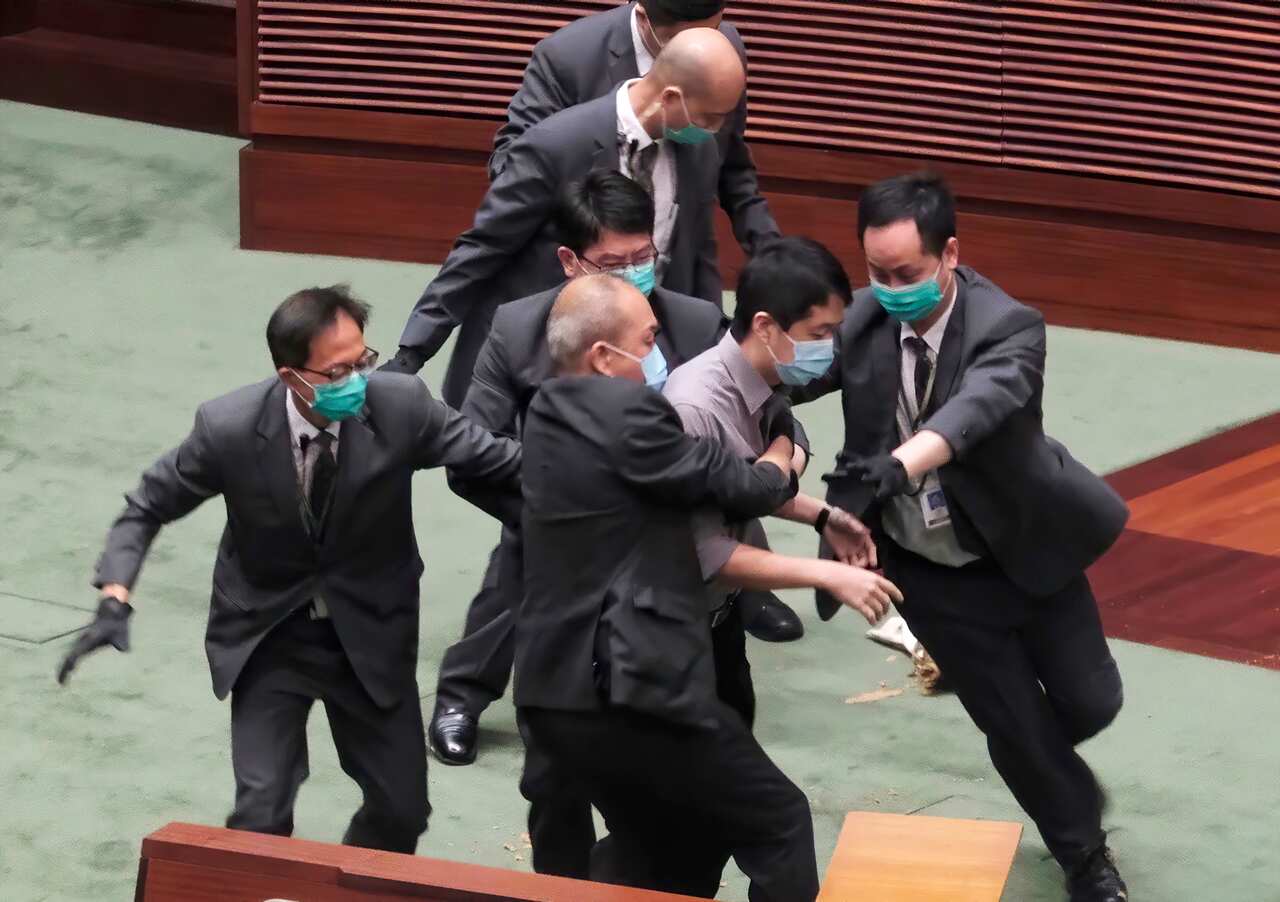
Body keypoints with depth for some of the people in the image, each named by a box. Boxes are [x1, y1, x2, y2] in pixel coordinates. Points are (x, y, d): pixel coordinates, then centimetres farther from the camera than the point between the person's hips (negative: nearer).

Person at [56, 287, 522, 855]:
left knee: (403, 810, 5)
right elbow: (148, 505, -7)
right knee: (262, 815, -13)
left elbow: (497, 464, -7)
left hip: (370, 633, 2)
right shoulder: (228, 427, -22)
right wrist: (116, 600, -19)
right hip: (267, 635, -2)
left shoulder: (402, 406, -21)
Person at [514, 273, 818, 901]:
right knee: (779, 824, 4)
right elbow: (739, 486, -4)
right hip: (628, 686, -9)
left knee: (658, 842, 26)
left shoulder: (550, 412, 14)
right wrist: (781, 455, 19)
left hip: (553, 688, 9)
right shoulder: (626, 411, -14)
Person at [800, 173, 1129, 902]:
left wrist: (895, 465, -63)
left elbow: (978, 405, -47)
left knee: (1089, 701, 11)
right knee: (1015, 725, 7)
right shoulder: (865, 321, -14)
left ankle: (1054, 770, 47)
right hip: (933, 574, 1)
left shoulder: (1009, 328, -28)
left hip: (1024, 551, -1)